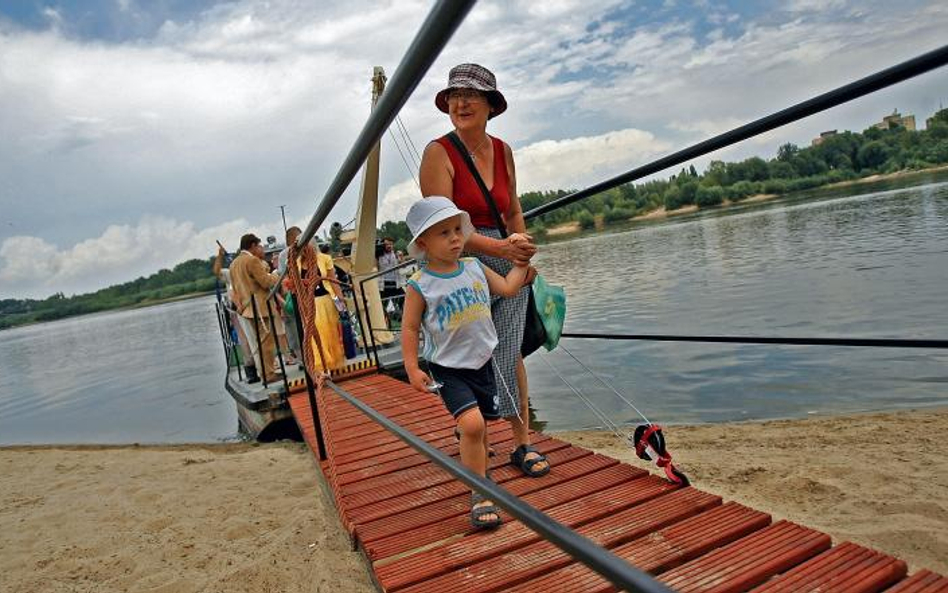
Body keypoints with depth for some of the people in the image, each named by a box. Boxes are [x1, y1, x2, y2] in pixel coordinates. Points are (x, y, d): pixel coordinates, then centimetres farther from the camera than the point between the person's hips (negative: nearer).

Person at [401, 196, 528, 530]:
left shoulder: (475, 268, 1)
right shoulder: (420, 286, -13)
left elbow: (508, 289, 11)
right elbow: (409, 328, -9)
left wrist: (521, 261, 12)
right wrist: (412, 369, -14)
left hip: (482, 362, 6)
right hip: (448, 369, -5)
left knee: (482, 426, 15)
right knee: (471, 424, -21)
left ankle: (479, 474, 41)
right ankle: (479, 494, -5)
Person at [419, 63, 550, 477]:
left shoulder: (503, 150, 7)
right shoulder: (439, 153, -10)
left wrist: (525, 252, 8)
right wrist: (501, 248, -26)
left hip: (508, 262, 4)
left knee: (509, 353, 6)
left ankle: (524, 443, 18)